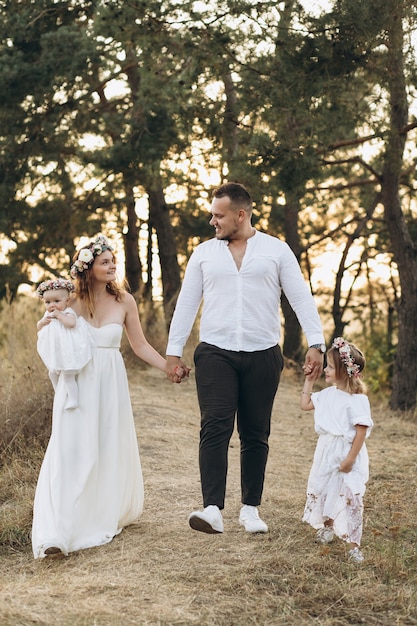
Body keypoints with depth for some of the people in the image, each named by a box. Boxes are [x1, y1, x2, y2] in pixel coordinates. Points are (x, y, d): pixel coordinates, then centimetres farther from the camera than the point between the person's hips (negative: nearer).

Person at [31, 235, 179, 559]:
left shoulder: (124, 301, 1)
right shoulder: (72, 301, -2)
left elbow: (140, 344, 8)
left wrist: (168, 368, 0)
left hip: (110, 383, 2)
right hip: (77, 383, -2)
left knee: (111, 451, 10)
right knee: (71, 452, -11)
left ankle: (106, 517, 31)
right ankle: (57, 534, -16)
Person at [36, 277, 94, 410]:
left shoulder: (68, 313, -19)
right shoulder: (48, 314, 5)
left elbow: (71, 323, -40)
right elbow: (38, 328, 15)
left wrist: (59, 315, -31)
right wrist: (42, 322, -7)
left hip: (68, 351, -9)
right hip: (55, 352, 9)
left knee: (68, 375, -8)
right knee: (53, 373, 23)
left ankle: (73, 399, 4)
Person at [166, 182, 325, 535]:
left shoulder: (276, 250, 4)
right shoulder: (204, 253, 9)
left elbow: (301, 297, 1)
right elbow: (187, 303, 11)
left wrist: (316, 343, -8)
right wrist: (174, 350, 6)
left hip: (263, 356, 0)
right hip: (215, 354, 0)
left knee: (256, 435, 6)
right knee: (215, 429, -12)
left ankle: (251, 509, 15)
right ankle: (212, 509, -15)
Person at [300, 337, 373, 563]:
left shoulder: (357, 400, -18)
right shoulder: (327, 394, 6)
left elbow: (361, 431, -20)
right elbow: (305, 404, 20)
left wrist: (350, 459, -22)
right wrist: (309, 381, 13)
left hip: (347, 455, -8)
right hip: (326, 453, 8)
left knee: (349, 498, -8)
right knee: (321, 491, 19)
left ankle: (353, 545, -1)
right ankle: (327, 526, 43)